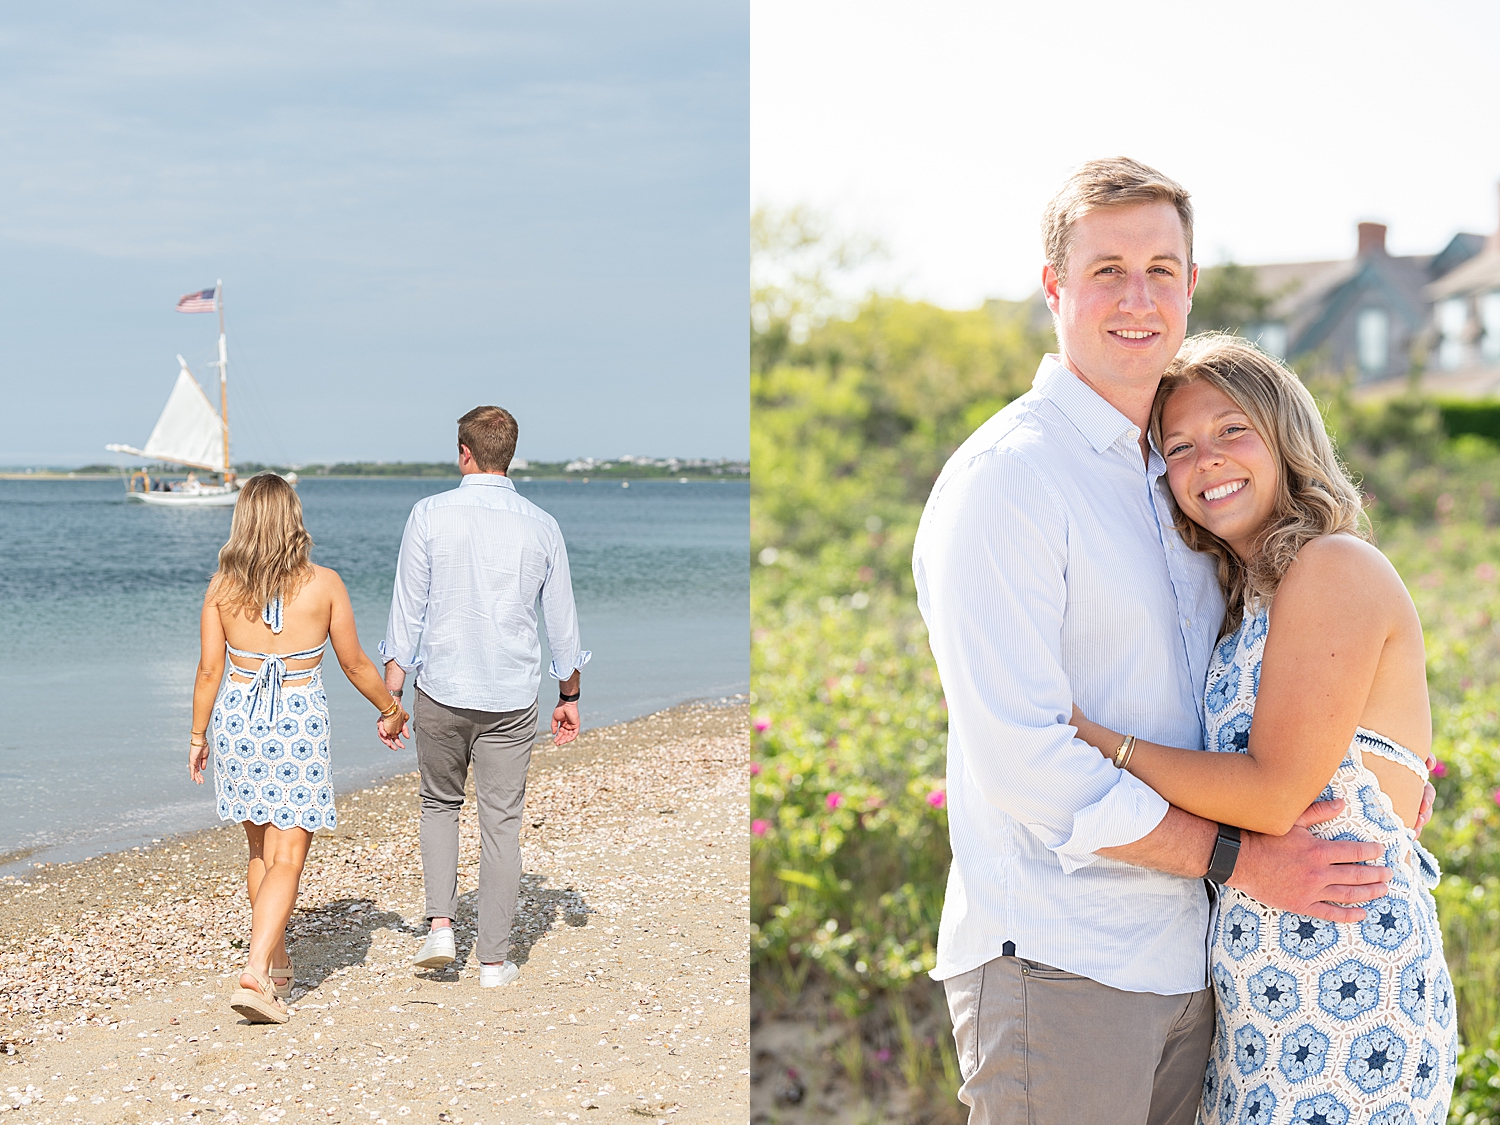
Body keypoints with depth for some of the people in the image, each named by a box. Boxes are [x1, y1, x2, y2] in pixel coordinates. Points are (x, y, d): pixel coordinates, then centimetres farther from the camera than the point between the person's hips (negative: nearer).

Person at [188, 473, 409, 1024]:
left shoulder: (222, 587, -2)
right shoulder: (323, 584, -6)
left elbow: (209, 671, 1)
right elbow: (354, 663, 2)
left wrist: (198, 736, 14)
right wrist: (390, 708, 18)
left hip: (238, 720, 3)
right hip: (298, 722, -3)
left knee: (261, 850, 19)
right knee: (287, 859, 0)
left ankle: (278, 966, 31)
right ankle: (255, 973, -15)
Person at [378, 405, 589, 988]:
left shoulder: (430, 515, -6)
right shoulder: (540, 526, 0)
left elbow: (407, 611, -5)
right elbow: (562, 619, 7)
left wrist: (391, 696, 1)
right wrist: (570, 696, 18)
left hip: (442, 691, -1)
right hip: (512, 699, 1)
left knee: (439, 804, 20)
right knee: (501, 821, 6)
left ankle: (440, 924, 8)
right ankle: (494, 959, 9)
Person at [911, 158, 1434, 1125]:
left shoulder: (1169, 474, 15)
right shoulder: (1004, 479, -12)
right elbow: (1023, 759, -19)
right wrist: (1241, 861, -14)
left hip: (1186, 963, 8)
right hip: (1057, 966, -8)